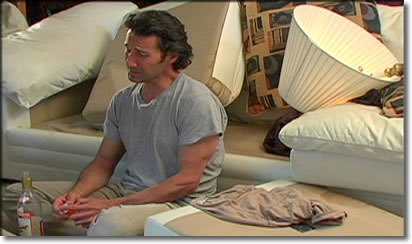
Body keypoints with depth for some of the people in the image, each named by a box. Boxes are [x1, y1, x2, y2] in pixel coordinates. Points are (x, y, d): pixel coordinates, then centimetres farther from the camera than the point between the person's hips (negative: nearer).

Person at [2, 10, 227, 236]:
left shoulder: (196, 101, -14)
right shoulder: (122, 100, 10)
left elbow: (187, 180, -17)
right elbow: (104, 162, 15)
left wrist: (112, 205, -20)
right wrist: (76, 193, -9)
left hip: (178, 203, -7)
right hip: (125, 192, 7)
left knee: (111, 224, -42)